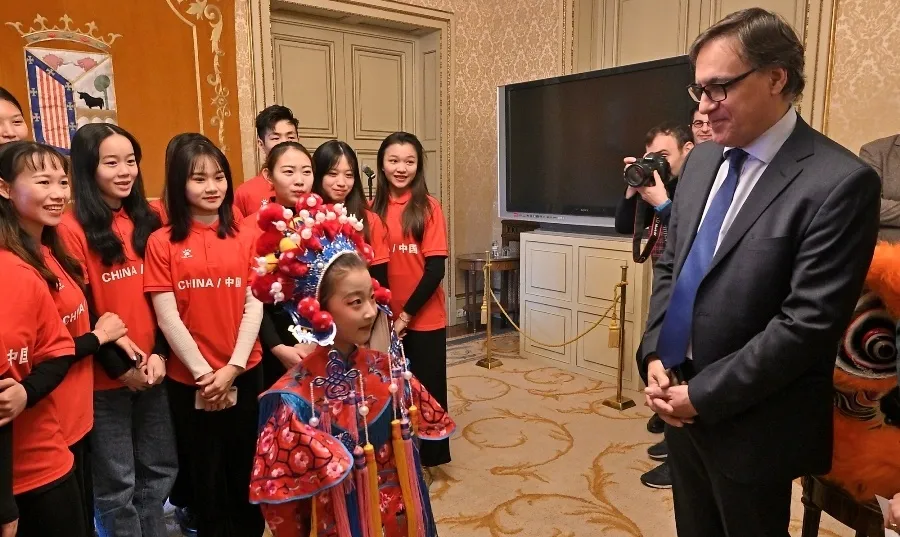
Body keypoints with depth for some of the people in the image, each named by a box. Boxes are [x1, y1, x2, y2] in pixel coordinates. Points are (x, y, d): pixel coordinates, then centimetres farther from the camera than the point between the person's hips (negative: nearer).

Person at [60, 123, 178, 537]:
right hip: (105, 378, -5)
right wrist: (120, 367, -11)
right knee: (117, 483, 11)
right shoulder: (72, 229, -10)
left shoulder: (147, 221, 5)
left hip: (152, 371, 5)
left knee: (160, 471, 16)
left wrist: (159, 354, -5)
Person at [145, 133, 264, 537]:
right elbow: (167, 317, -8)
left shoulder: (243, 238, 3)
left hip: (245, 372, 2)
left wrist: (232, 368, -10)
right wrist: (203, 372, -12)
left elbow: (254, 306, -2)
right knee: (205, 474, 14)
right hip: (189, 378, -2)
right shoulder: (161, 242, -4)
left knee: (246, 468, 14)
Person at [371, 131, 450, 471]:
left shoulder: (428, 207, -9)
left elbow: (435, 269, -12)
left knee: (426, 390, 10)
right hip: (385, 319, 3)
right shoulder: (374, 208, 2)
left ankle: (429, 459, 30)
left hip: (424, 319, -3)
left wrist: (407, 314, -13)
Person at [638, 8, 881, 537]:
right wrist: (655, 357, -2)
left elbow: (809, 323, -21)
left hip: (749, 421, -6)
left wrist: (703, 394, -16)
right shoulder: (702, 160, 5)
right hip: (681, 400, 6)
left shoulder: (841, 181, -17)